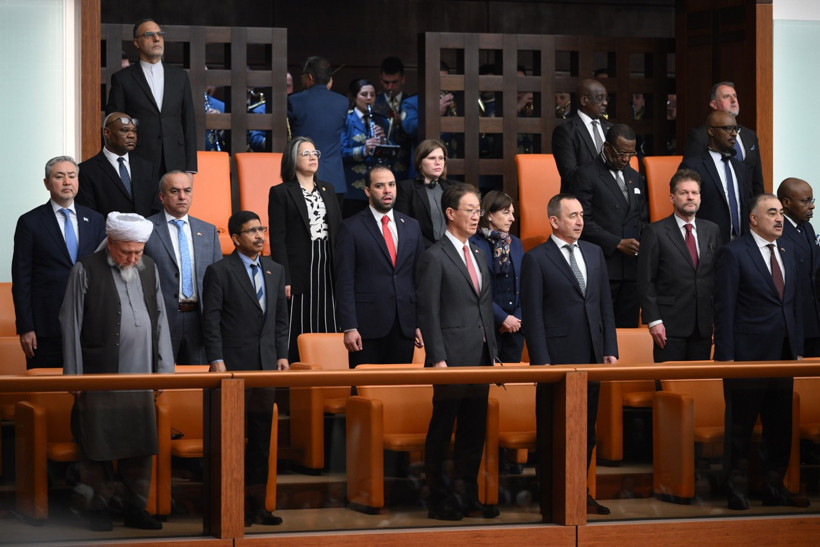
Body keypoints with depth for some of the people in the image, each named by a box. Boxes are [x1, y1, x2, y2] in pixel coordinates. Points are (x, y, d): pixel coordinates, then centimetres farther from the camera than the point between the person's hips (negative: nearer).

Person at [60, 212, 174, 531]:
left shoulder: (149, 269, 10)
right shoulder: (86, 270, -4)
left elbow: (160, 320, 13)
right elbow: (71, 324, -3)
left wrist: (164, 369, 8)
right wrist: (74, 376, -5)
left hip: (140, 376, 4)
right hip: (99, 377, -4)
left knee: (140, 446, 6)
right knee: (98, 446, 2)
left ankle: (136, 508, 15)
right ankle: (98, 507, 13)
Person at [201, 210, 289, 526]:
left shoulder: (275, 271, 14)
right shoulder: (219, 271, -4)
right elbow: (211, 320, -7)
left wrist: (282, 355, 8)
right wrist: (216, 361, -13)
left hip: (266, 365, 6)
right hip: (233, 366, -6)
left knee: (262, 435, 8)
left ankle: (255, 502, 15)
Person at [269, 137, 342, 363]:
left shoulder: (328, 190, 16)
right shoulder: (280, 193, -1)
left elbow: (339, 230, 15)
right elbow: (277, 239, -6)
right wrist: (284, 279, -14)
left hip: (328, 267, 5)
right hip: (299, 270, -5)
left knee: (327, 327, 4)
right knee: (298, 330, -4)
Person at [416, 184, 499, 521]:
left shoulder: (478, 256, 17)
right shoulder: (434, 258, -7)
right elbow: (428, 313, -11)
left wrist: (493, 354, 15)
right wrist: (438, 359, -16)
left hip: (480, 359, 8)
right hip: (453, 359, -7)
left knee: (474, 431, 9)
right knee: (442, 430, 0)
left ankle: (468, 498, 16)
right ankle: (440, 501, 5)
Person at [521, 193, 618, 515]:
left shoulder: (594, 253, 13)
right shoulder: (536, 259, -5)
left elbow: (605, 305, 14)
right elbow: (532, 315, -7)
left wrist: (610, 350, 7)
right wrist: (541, 362, -12)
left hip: (591, 357, 5)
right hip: (557, 359, -5)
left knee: (586, 430, 9)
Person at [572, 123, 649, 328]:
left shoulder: (635, 178, 18)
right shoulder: (587, 175, -3)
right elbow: (584, 222, -9)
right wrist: (617, 243, -15)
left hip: (632, 270, 6)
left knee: (629, 325, 4)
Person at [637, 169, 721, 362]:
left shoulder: (711, 230, 13)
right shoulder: (656, 232, -1)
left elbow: (718, 277, 14)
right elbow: (645, 282, -4)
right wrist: (653, 320, -11)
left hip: (703, 325, 4)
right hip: (670, 325, -4)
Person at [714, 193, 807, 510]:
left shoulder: (786, 250, 13)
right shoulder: (733, 254, -7)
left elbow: (795, 301, 17)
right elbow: (724, 307, -9)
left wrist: (797, 348, 11)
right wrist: (726, 356, -13)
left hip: (783, 353, 7)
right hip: (748, 352, -7)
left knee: (780, 424, 11)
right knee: (740, 426, 2)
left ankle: (774, 489, 20)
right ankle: (736, 490, 11)